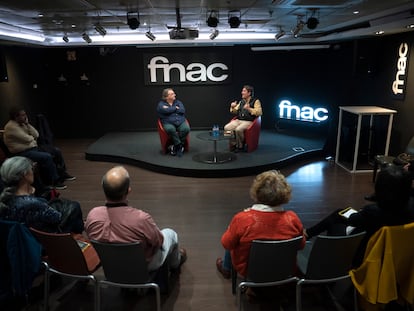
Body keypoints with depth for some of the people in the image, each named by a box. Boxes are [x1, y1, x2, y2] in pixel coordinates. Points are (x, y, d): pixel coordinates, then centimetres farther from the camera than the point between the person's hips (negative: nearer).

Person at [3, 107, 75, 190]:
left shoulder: (22, 124, 12)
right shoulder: (11, 127, -16)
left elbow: (36, 135, 5)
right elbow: (28, 139, -21)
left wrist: (27, 124, -4)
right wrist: (33, 138, 2)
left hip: (33, 148, 10)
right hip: (22, 153, -10)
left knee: (56, 151, 6)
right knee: (47, 157, -29)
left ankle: (62, 174, 18)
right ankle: (54, 182, -19)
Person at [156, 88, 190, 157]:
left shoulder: (178, 102, 18)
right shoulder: (161, 104, 7)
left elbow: (182, 111, -1)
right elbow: (165, 111, -15)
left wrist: (170, 109, -4)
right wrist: (175, 108, 0)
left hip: (181, 122, 3)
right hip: (168, 123, -3)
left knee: (186, 128, -30)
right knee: (170, 129, -38)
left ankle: (175, 146, -16)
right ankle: (180, 145, -22)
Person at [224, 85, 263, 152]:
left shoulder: (256, 101, -1)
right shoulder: (241, 101, 17)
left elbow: (259, 112, -13)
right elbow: (235, 111, 26)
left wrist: (249, 109, -23)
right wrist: (233, 107, 3)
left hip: (248, 121, -6)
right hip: (238, 120, 6)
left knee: (238, 129, -35)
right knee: (226, 128, -19)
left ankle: (240, 146, -12)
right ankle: (233, 144, -4)